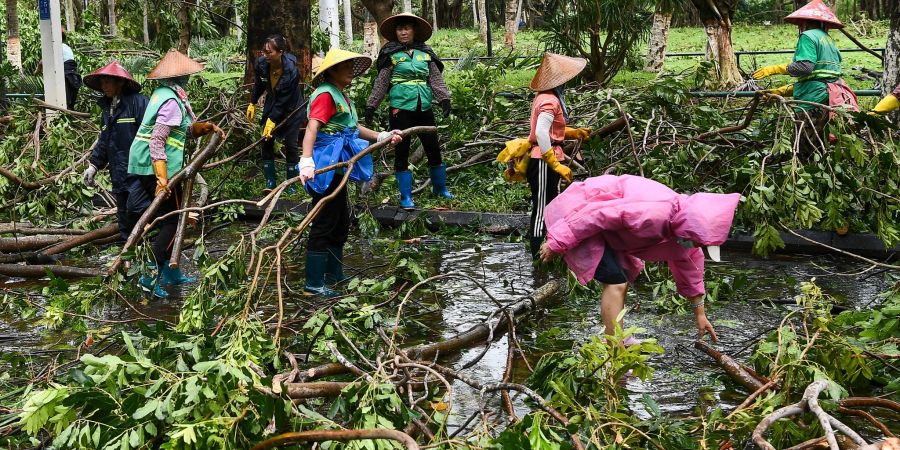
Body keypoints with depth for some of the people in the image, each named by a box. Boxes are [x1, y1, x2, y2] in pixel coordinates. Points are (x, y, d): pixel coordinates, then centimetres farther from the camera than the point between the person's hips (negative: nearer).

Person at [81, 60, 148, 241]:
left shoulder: (139, 102, -8)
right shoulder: (107, 109, 20)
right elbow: (103, 142, 26)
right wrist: (94, 165, 16)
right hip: (120, 177, 8)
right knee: (125, 220, 11)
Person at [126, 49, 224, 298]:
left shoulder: (163, 93, 13)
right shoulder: (172, 101, -16)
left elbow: (186, 129, 21)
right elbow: (157, 141, -23)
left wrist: (207, 127, 8)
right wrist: (162, 178, -26)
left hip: (142, 166, 10)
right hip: (159, 167, -10)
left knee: (167, 218, 18)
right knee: (171, 220, -2)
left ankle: (170, 272, 26)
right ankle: (151, 275, -5)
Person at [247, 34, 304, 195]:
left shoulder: (291, 70, -32)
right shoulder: (261, 63, -19)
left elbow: (284, 100, -28)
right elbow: (258, 84, 3)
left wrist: (272, 120, -26)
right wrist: (252, 103, 9)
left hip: (291, 109, -4)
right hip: (272, 106, 5)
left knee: (291, 145, -2)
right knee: (267, 143, -1)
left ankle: (291, 184, 9)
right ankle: (270, 182, 5)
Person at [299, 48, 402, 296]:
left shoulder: (341, 95, 15)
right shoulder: (325, 94, -14)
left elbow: (352, 127, 27)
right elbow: (312, 128, -27)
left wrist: (382, 136, 23)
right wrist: (306, 162, -39)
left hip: (337, 166, 10)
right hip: (324, 166, -10)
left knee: (341, 223, 18)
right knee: (324, 224, -5)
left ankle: (334, 275, 30)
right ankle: (313, 283, 1)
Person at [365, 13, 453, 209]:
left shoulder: (426, 53, 8)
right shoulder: (391, 54, 0)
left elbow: (436, 78, 5)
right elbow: (381, 83, 0)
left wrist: (444, 98, -9)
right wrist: (371, 105, -4)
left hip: (424, 108, 3)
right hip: (400, 109, -3)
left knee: (433, 149, 9)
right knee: (401, 152, 0)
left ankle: (439, 187, 29)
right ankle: (405, 196, 10)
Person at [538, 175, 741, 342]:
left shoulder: (681, 224, -1)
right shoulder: (655, 214, -32)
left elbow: (689, 268, 15)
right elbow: (597, 215, -33)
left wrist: (700, 314, 22)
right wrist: (557, 243, -25)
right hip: (576, 212, -10)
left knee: (625, 276, 21)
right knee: (615, 282, -16)